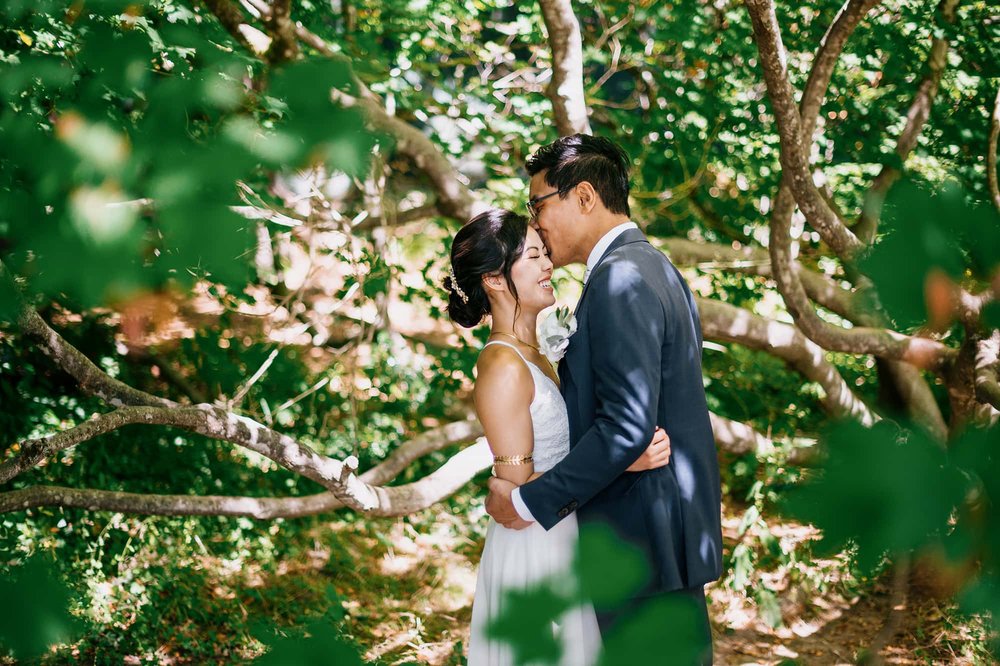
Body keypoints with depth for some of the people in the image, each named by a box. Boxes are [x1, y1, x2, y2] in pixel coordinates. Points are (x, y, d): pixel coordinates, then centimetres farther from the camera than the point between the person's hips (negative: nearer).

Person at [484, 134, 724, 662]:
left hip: (644, 538, -10)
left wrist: (530, 501, -17)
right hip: (677, 522, 10)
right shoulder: (653, 266, 14)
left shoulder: (621, 277, -18)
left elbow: (627, 425, -25)